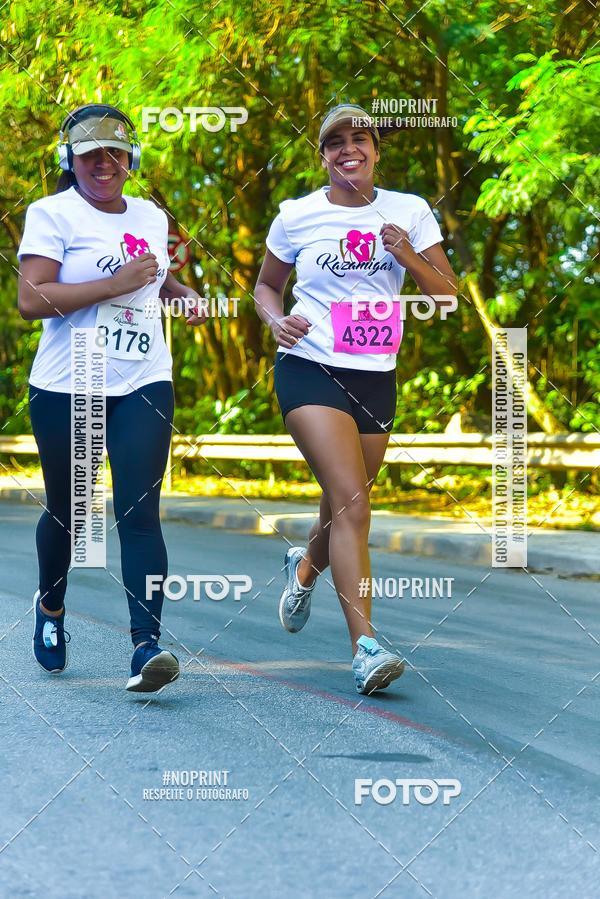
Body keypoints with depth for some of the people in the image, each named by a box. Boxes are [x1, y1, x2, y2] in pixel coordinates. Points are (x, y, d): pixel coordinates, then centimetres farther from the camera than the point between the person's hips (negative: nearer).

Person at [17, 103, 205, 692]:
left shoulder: (151, 217, 13)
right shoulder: (52, 214, -5)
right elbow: (31, 299, -17)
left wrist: (182, 292, 13)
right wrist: (114, 284, -20)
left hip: (143, 385, 3)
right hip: (65, 388, -3)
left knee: (138, 512, -11)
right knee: (66, 511, 11)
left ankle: (146, 646, -18)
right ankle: (50, 606, 40)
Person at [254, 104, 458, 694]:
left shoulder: (409, 212, 5)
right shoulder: (297, 217, 1)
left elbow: (448, 296, 4)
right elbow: (266, 285, 15)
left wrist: (406, 255, -14)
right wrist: (276, 319, -7)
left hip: (376, 379, 4)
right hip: (310, 371, -4)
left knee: (345, 507, 15)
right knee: (351, 500, -19)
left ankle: (305, 567, 51)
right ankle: (365, 648, -21)